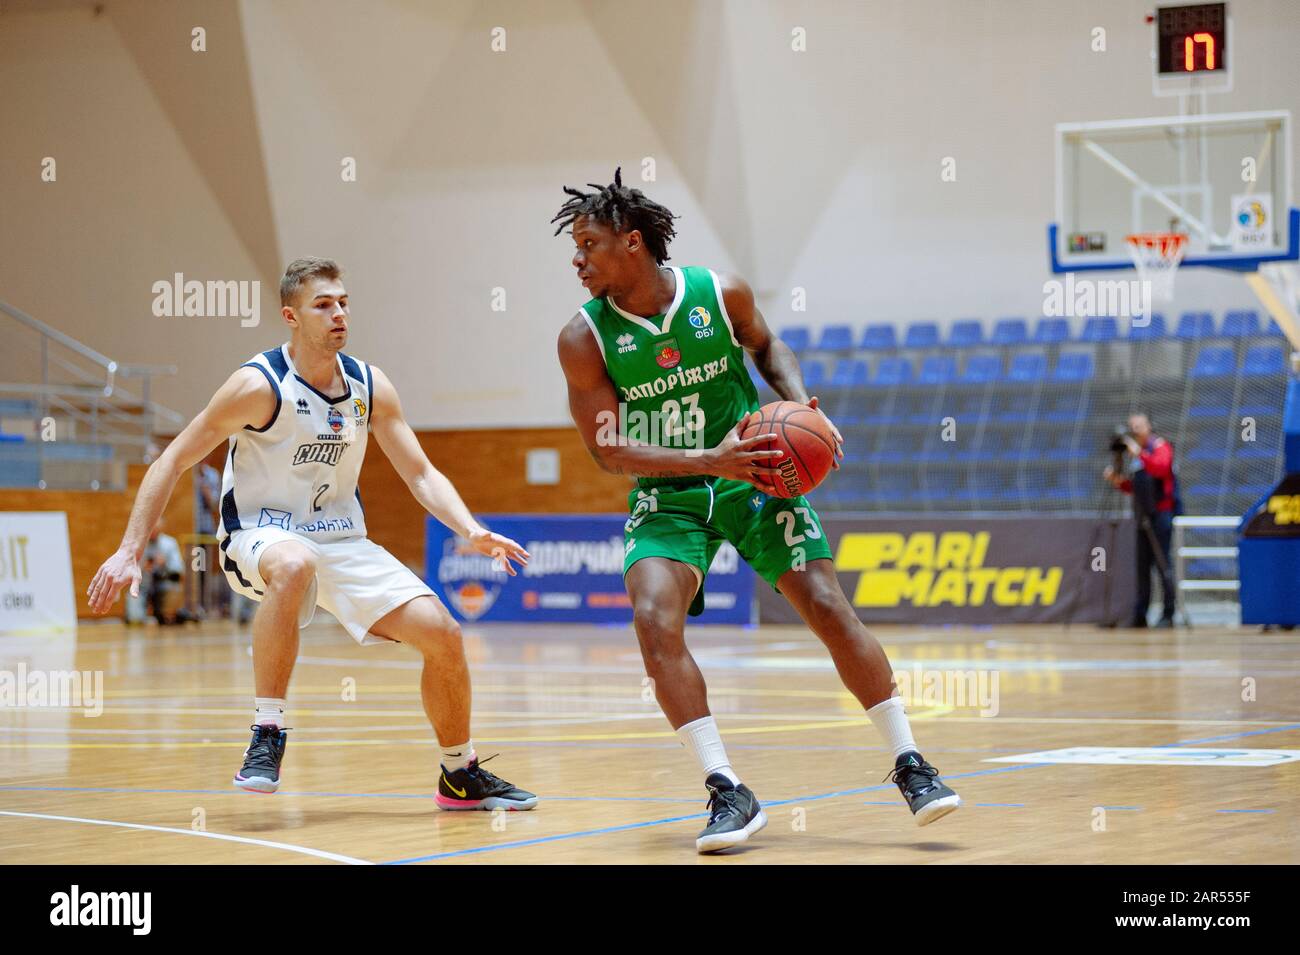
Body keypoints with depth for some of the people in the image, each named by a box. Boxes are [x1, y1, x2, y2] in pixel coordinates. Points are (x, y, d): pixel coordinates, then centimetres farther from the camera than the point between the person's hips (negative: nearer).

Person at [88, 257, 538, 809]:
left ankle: (461, 777, 12)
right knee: (295, 565, -42)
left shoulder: (370, 386, 0)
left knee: (441, 633, -10)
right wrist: (129, 551, -19)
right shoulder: (260, 385, -15)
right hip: (260, 537, -5)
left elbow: (421, 474, 5)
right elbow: (173, 461, -12)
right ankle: (267, 733, -32)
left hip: (341, 541, 5)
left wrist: (472, 531, -14)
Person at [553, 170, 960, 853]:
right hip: (668, 495, 0)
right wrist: (709, 460, -26)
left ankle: (910, 767, 2)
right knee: (654, 621, -23)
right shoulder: (584, 338, -13)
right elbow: (608, 448, -14)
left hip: (752, 474, 0)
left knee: (828, 605, -9)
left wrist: (801, 405, -8)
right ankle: (727, 792, -18)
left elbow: (765, 347, 12)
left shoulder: (722, 293, -10)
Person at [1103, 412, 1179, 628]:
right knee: (1142, 566, 5)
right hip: (1143, 516, 7)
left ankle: (1167, 614, -9)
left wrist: (1139, 455, -31)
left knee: (1162, 564, -9)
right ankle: (1139, 616, 6)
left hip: (1161, 513, -7)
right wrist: (1117, 481, 6)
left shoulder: (1161, 447, -2)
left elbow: (1161, 467, -23)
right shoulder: (1135, 451, 20)